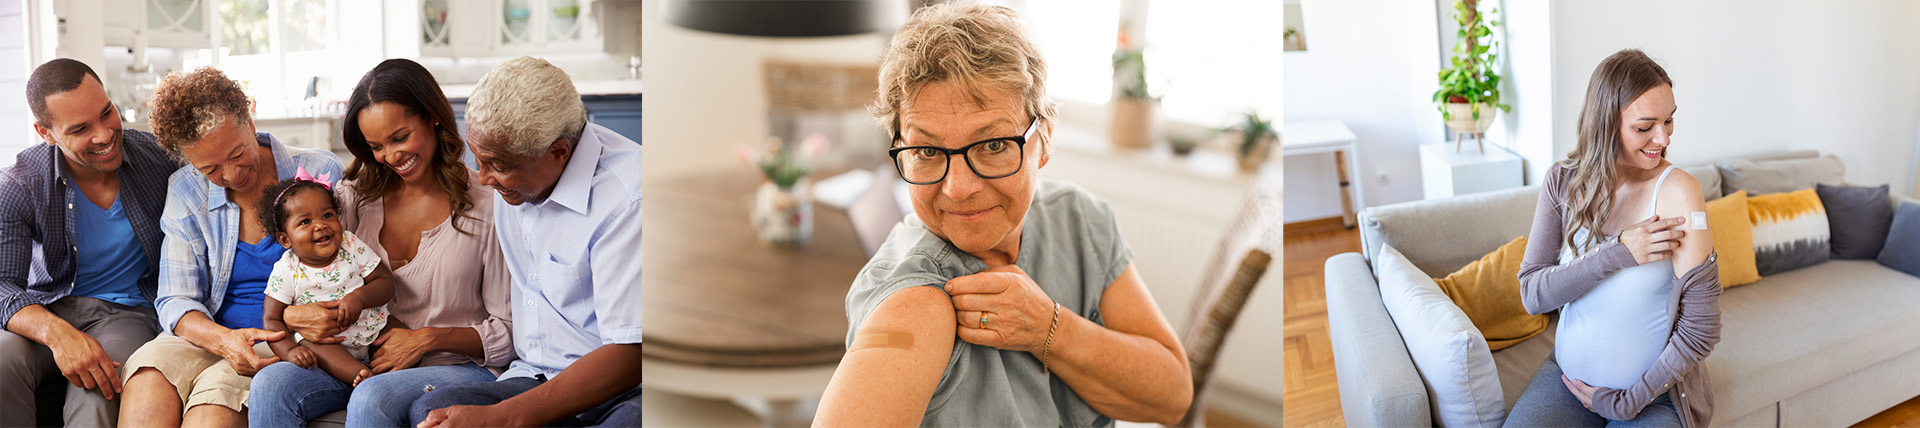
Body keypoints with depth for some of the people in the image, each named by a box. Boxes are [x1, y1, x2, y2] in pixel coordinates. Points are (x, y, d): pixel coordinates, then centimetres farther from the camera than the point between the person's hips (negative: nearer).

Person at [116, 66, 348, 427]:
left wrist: (291, 318, -22)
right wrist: (223, 340, -21)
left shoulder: (320, 173, -3)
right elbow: (175, 301, 2)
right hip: (211, 334, 3)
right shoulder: (186, 192, 6)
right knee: (148, 381, -31)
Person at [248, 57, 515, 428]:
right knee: (270, 385, -22)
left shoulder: (486, 205, -5)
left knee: (372, 398, -35)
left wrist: (429, 338, -16)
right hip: (362, 360, 5)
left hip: (458, 366, -5)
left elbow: (509, 332, -4)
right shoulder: (355, 195, 10)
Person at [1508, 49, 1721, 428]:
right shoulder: (1563, 180, -4)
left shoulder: (1677, 192, -16)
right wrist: (1617, 254, -21)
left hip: (1655, 397, -2)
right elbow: (1532, 295, -9)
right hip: (1566, 376, 3)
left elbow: (1701, 330, -15)